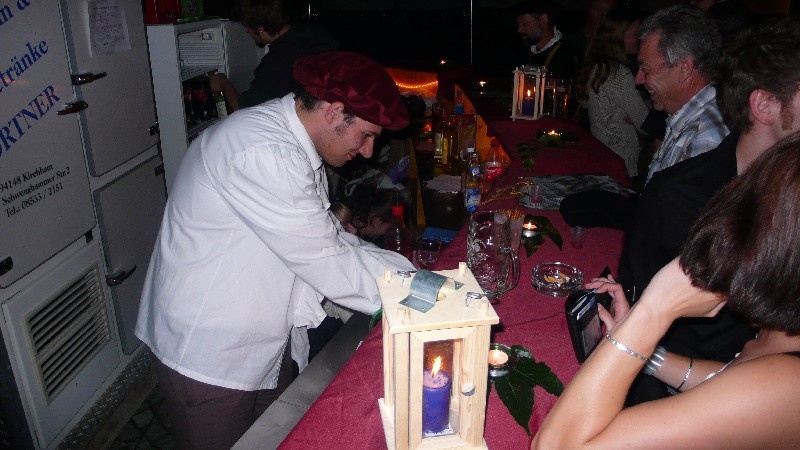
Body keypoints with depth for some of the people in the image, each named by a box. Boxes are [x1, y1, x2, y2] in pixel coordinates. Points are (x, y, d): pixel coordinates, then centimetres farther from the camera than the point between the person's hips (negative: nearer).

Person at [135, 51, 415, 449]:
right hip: (209, 353, -9)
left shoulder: (289, 139, 3)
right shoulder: (263, 153, -29)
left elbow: (324, 237, 5)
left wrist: (408, 268, -3)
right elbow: (327, 263, -26)